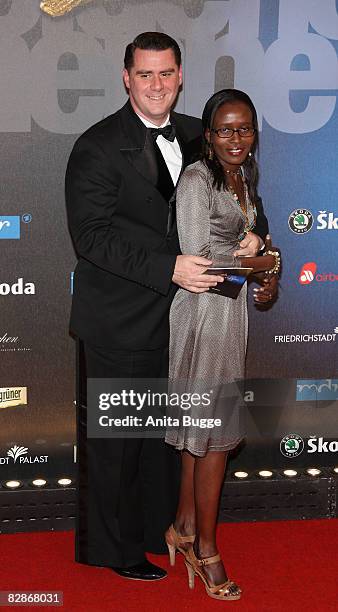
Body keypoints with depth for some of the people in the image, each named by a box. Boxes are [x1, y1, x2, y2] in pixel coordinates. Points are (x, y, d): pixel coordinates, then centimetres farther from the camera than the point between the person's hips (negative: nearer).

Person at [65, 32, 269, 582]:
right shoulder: (98, 146, -14)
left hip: (177, 312, 6)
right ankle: (113, 547, 23)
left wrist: (253, 231, -8)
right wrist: (170, 268, -29)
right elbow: (92, 236, -20)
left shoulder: (196, 137, 6)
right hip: (120, 324, -6)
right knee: (114, 438, 6)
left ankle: (157, 529, 38)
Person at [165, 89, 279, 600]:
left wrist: (267, 282, 0)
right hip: (205, 312, -8)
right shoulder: (196, 179, -15)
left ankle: (185, 527, 28)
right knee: (216, 429, -3)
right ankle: (205, 549, 10)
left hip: (233, 309, 8)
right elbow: (197, 260, -20)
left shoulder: (244, 178, 11)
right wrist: (262, 266, -10)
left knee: (203, 425, 15)